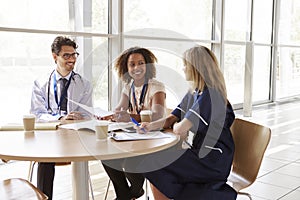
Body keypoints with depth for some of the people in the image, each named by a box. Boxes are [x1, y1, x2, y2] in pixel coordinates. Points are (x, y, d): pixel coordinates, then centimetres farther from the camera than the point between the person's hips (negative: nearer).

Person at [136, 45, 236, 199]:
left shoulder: (209, 95, -22)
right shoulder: (194, 92, 9)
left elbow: (180, 129, -26)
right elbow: (172, 119, 9)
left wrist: (176, 126, -2)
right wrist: (151, 126, -9)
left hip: (213, 161, -9)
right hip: (200, 152, 9)